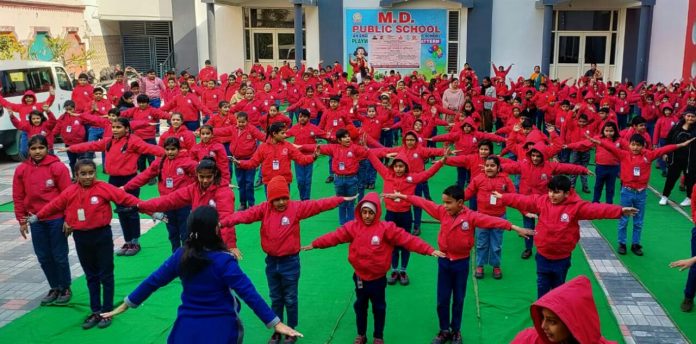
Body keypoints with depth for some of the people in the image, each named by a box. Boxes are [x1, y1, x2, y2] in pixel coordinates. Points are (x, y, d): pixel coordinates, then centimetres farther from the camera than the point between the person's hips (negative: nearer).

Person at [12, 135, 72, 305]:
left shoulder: (58, 167, -10)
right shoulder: (21, 170, 1)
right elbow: (18, 197, 7)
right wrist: (22, 221, 6)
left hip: (56, 219, -4)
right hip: (36, 221, 4)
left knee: (59, 256, 5)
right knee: (43, 257, 12)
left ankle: (66, 289, 22)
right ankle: (54, 288, 29)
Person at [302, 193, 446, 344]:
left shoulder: (386, 228, -15)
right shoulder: (353, 227, -7)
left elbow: (408, 239, -19)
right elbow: (334, 236, -6)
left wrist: (430, 250, -24)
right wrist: (314, 245, -9)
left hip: (378, 278, -2)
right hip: (359, 277, 2)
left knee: (379, 308, 15)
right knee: (360, 306, 19)